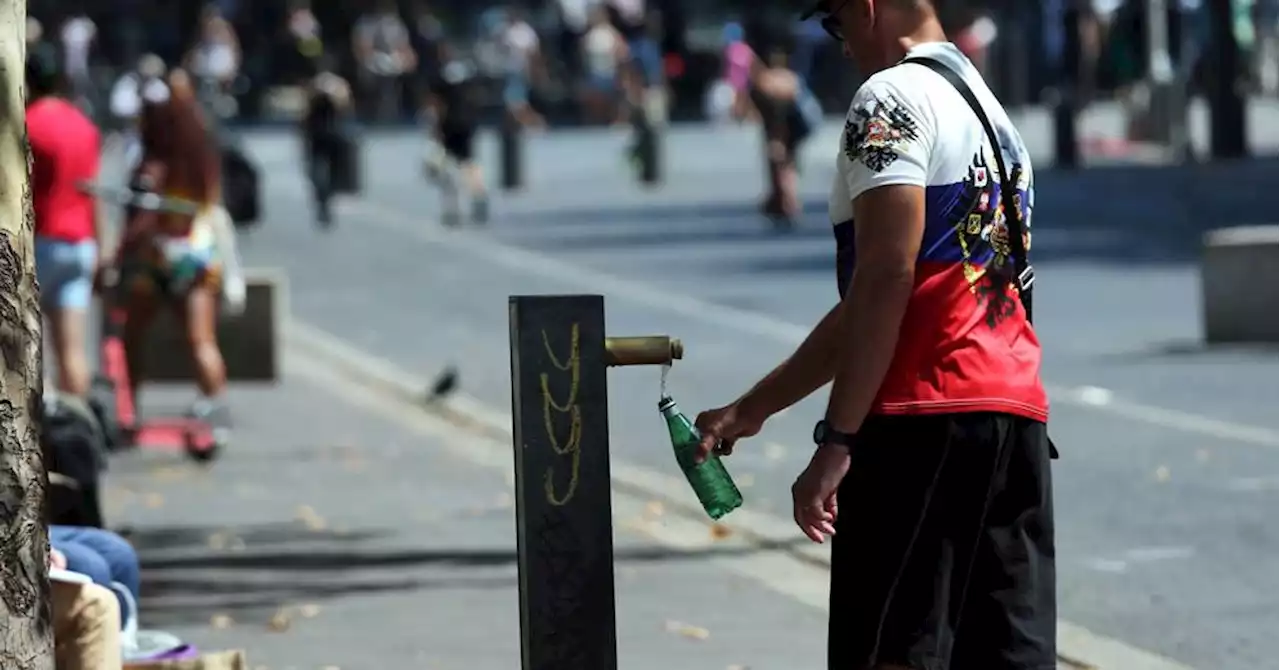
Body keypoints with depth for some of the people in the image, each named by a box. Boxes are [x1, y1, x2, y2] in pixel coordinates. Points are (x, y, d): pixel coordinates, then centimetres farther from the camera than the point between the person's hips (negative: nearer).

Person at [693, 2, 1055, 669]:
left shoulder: (893, 97, -4)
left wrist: (836, 441, -17)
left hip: (924, 417, -8)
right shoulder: (988, 107, 25)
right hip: (1016, 412, 8)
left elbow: (886, 279, -16)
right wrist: (752, 409, 31)